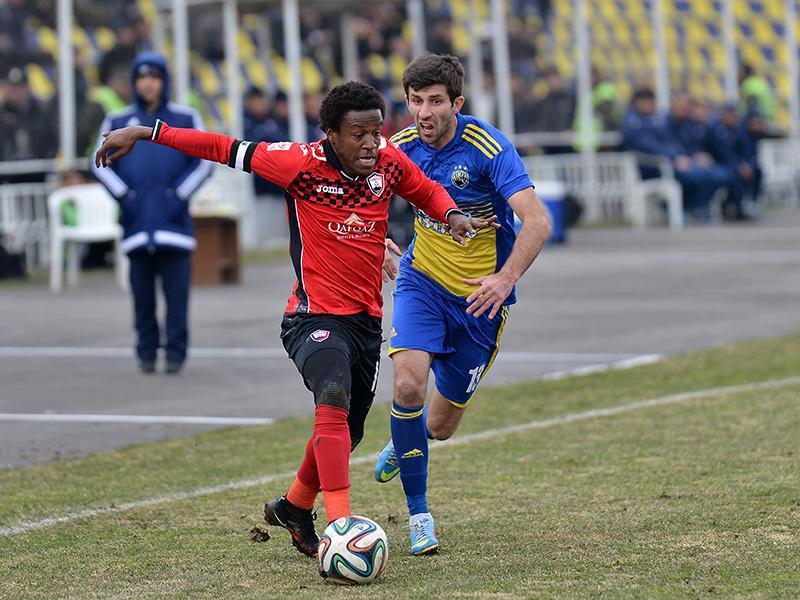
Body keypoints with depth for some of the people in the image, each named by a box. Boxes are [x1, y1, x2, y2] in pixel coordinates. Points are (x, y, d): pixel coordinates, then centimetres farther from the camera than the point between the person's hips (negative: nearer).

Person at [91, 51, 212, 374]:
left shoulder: (185, 118, 7)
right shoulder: (118, 121, 10)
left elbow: (204, 162, 8)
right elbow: (101, 163, 11)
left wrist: (180, 194, -3)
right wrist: (122, 195, -2)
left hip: (173, 220, -1)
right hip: (136, 221, 1)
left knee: (176, 292, -4)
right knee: (142, 291, 3)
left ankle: (176, 353, 1)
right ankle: (146, 352, 11)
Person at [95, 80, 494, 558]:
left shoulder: (390, 163, -2)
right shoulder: (301, 164, -14)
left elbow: (427, 192, 19)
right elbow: (226, 150, -7)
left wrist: (452, 215, -3)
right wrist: (144, 133, -5)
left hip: (367, 319, 6)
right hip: (315, 317, -6)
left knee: (346, 433, 19)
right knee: (334, 399, -32)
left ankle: (294, 508, 45)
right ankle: (341, 523, -37)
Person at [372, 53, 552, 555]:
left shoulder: (489, 148, -21)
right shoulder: (402, 148, -7)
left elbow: (538, 222, -29)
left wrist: (505, 278, -41)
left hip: (481, 295, -2)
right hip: (422, 282, 2)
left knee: (440, 427, 6)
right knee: (408, 381, -26)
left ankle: (403, 444, 46)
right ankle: (418, 513, -13)